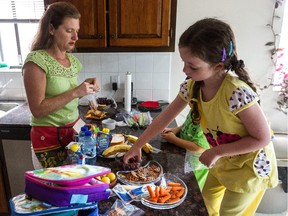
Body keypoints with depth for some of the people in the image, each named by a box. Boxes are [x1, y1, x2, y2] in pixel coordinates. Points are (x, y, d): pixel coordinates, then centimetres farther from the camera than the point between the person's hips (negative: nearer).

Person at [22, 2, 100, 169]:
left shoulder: (72, 59, 4)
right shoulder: (37, 60, -16)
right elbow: (37, 109, -20)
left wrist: (86, 86, -4)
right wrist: (75, 92, -24)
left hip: (74, 129, 6)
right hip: (50, 137, -6)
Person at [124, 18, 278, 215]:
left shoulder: (237, 93, -37)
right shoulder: (192, 86, -17)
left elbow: (262, 138, -26)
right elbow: (165, 117, -8)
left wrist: (217, 152, -26)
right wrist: (137, 145, -5)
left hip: (250, 165, -6)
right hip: (224, 160, 6)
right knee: (209, 198, 24)